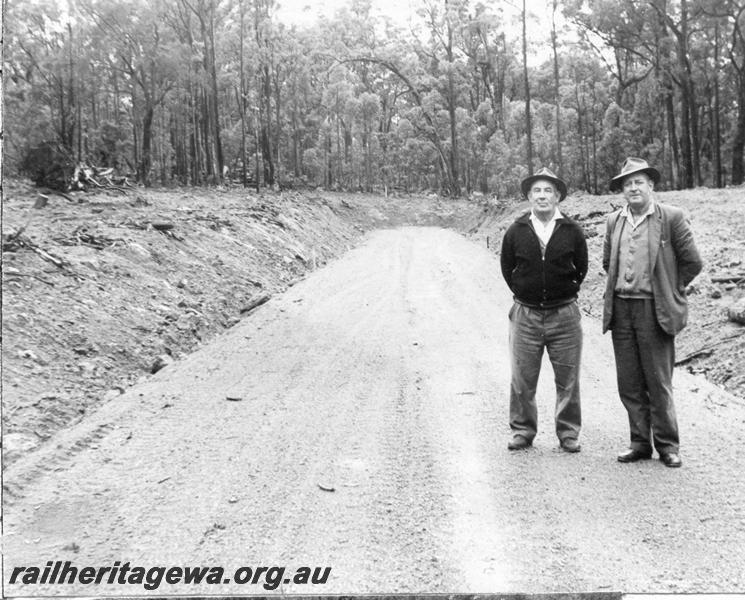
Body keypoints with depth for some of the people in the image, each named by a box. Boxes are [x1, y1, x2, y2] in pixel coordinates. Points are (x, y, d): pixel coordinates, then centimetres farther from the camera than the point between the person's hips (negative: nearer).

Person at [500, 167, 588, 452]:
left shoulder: (572, 231, 0)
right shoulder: (515, 232, 1)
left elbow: (581, 269, 10)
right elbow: (507, 269, 12)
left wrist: (565, 293, 10)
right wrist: (523, 293, 9)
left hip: (564, 314, 0)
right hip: (525, 314, 0)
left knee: (568, 380, 6)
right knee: (522, 379, 5)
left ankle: (568, 433, 20)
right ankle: (522, 430, 20)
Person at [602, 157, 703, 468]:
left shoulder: (671, 217, -4)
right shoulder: (614, 221, 10)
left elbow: (692, 263, 0)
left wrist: (668, 291, 6)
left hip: (654, 310, -4)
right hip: (620, 310, 5)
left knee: (658, 382, 2)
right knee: (629, 384, 8)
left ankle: (667, 445, 15)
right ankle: (640, 442, 19)